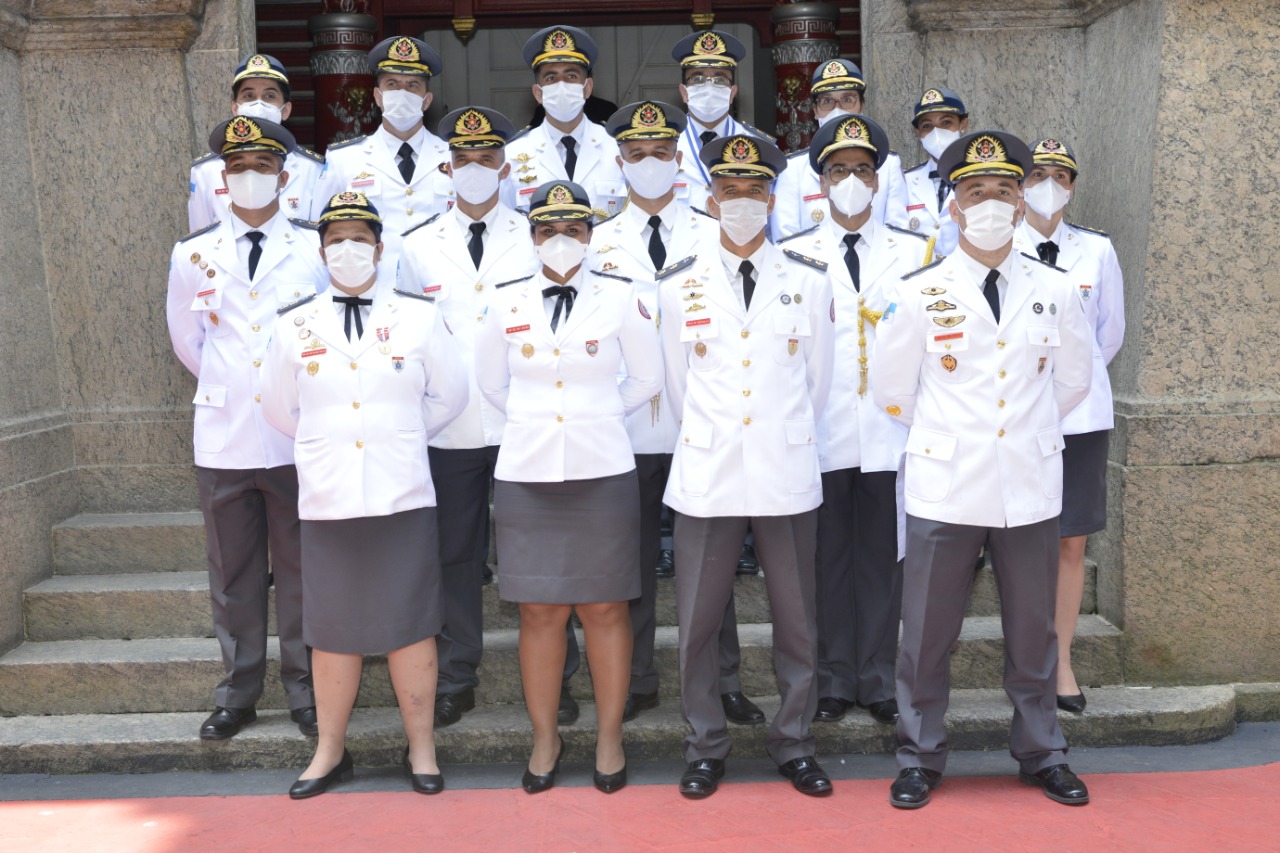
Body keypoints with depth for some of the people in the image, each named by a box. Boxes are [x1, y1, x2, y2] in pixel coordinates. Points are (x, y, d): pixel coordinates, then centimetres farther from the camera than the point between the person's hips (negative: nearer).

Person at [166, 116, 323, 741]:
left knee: (300, 571, 8)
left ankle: (305, 691, 20)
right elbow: (187, 339, 18)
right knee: (234, 576, 10)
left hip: (296, 442, -1)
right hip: (222, 441, 2)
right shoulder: (193, 254, 5)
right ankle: (237, 694, 23)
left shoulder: (316, 250, 0)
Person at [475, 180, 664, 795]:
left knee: (604, 608, 4)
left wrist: (600, 415, 11)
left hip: (602, 474, -1)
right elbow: (491, 381, 19)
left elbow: (647, 379, 10)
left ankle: (609, 738, 19)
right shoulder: (507, 304, 5)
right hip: (526, 474, 1)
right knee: (539, 612, 6)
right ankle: (544, 739, 20)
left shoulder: (619, 300, 0)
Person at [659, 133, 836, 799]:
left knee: (796, 620, 8)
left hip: (787, 475, 0)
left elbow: (818, 381, 12)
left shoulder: (810, 281, 4)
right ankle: (705, 748, 22)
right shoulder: (680, 285, 4)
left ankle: (794, 745, 25)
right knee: (697, 622, 5)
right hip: (706, 476, 0)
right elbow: (677, 385, 12)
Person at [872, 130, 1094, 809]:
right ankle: (920, 758, 22)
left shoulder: (1055, 292, 3)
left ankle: (1041, 754, 30)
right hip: (943, 491, -2)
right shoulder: (919, 293, -3)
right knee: (927, 633, 6)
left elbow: (1072, 379, 17)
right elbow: (891, 388, 6)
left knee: (1032, 631, 12)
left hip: (1030, 490, 2)